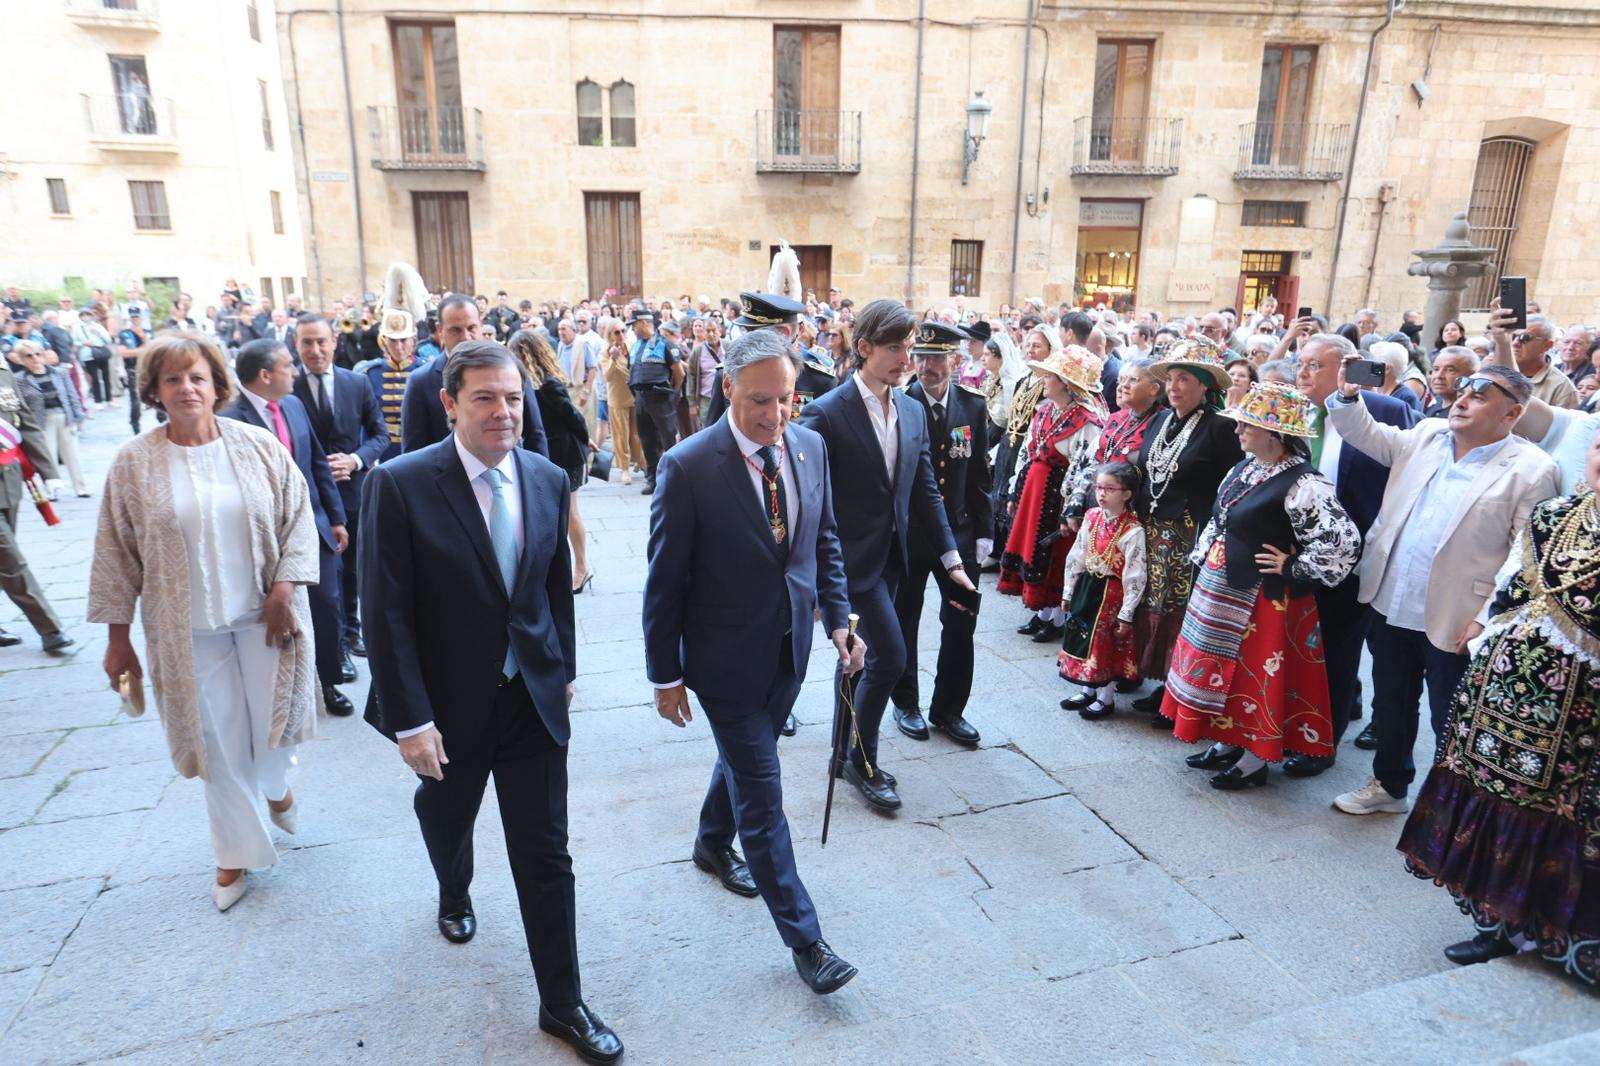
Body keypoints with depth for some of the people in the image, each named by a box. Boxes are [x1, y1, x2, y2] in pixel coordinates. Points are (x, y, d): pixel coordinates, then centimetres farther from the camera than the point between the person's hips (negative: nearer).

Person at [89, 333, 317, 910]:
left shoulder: (259, 446, -6)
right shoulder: (133, 463, -5)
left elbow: (298, 519, -1)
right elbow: (116, 554, 0)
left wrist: (284, 586, -11)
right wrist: (118, 637, 1)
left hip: (265, 615, 0)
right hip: (189, 627, 0)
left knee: (271, 716, 9)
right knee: (219, 739, 9)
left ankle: (276, 783, 45)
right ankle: (237, 852, 28)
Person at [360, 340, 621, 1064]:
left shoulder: (548, 480, -3)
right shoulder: (400, 484, -16)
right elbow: (387, 612, -16)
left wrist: (564, 669, 11)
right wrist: (410, 719, -16)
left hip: (535, 697, 2)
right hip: (449, 701, -1)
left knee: (546, 854, 6)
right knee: (446, 817, 26)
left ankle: (561, 1002, 22)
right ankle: (454, 893, 60)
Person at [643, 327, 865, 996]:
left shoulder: (810, 447, -4)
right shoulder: (688, 467, -20)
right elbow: (665, 581, -13)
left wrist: (838, 617, 1)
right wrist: (665, 675, -8)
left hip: (789, 650, 6)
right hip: (727, 658, -5)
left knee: (746, 757, 26)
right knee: (762, 793, 3)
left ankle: (713, 843, 54)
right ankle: (803, 937, 18)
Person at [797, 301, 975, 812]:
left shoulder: (912, 411, 6)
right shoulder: (826, 413, -15)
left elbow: (925, 490, 9)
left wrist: (950, 555, 5)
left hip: (891, 556, 7)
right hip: (852, 558, -7)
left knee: (861, 656, 16)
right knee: (889, 656, -7)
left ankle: (846, 753, 32)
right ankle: (863, 760, 14)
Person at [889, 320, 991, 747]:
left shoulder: (973, 406, 1)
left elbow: (980, 473, 7)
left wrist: (983, 531, 4)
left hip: (959, 532, 3)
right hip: (907, 533, -3)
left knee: (961, 624, 8)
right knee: (903, 622, 11)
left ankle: (948, 709, 25)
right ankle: (905, 703, 30)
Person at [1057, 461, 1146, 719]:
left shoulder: (1133, 530, -19)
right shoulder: (1092, 516, -1)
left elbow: (1134, 576, -17)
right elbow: (1076, 556, 6)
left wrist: (1126, 615, -14)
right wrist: (1068, 592, 9)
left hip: (1111, 592, -6)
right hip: (1086, 585, 6)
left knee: (1106, 644, 5)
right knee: (1083, 638, 15)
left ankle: (1106, 697, 24)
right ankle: (1088, 690, 33)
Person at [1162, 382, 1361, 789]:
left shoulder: (1301, 484, -21)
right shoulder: (1245, 468, 6)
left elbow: (1344, 541, -27)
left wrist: (1291, 568, -18)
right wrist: (1204, 558, 12)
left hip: (1262, 597, -9)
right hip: (1221, 589, 9)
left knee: (1256, 674, 4)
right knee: (1224, 668, 17)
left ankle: (1255, 760, 21)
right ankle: (1227, 743, 33)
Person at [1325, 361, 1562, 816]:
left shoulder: (1532, 470, -12)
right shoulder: (1427, 435, 6)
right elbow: (1369, 435, 13)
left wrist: (1488, 620, -18)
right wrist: (1348, 396, -6)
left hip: (1453, 621, -5)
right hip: (1392, 607, 5)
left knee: (1451, 724, 9)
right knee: (1390, 707, 21)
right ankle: (1389, 785, 40)